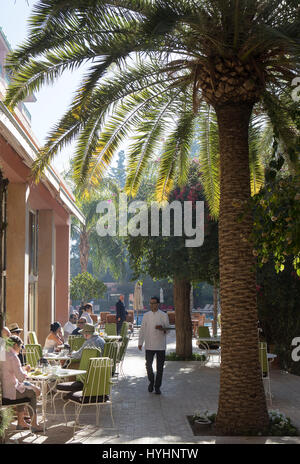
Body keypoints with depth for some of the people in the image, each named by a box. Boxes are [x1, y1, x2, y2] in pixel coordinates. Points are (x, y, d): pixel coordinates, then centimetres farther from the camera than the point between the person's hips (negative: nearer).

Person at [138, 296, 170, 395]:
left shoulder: (164, 315, -1)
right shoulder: (146, 315, 6)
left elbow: (167, 330, 1)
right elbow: (142, 329, 9)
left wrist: (162, 328, -22)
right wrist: (140, 342, 4)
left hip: (160, 345, -1)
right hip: (149, 345, 1)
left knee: (160, 367, 3)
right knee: (148, 365, -3)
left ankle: (157, 387, 14)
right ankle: (151, 381, 23)